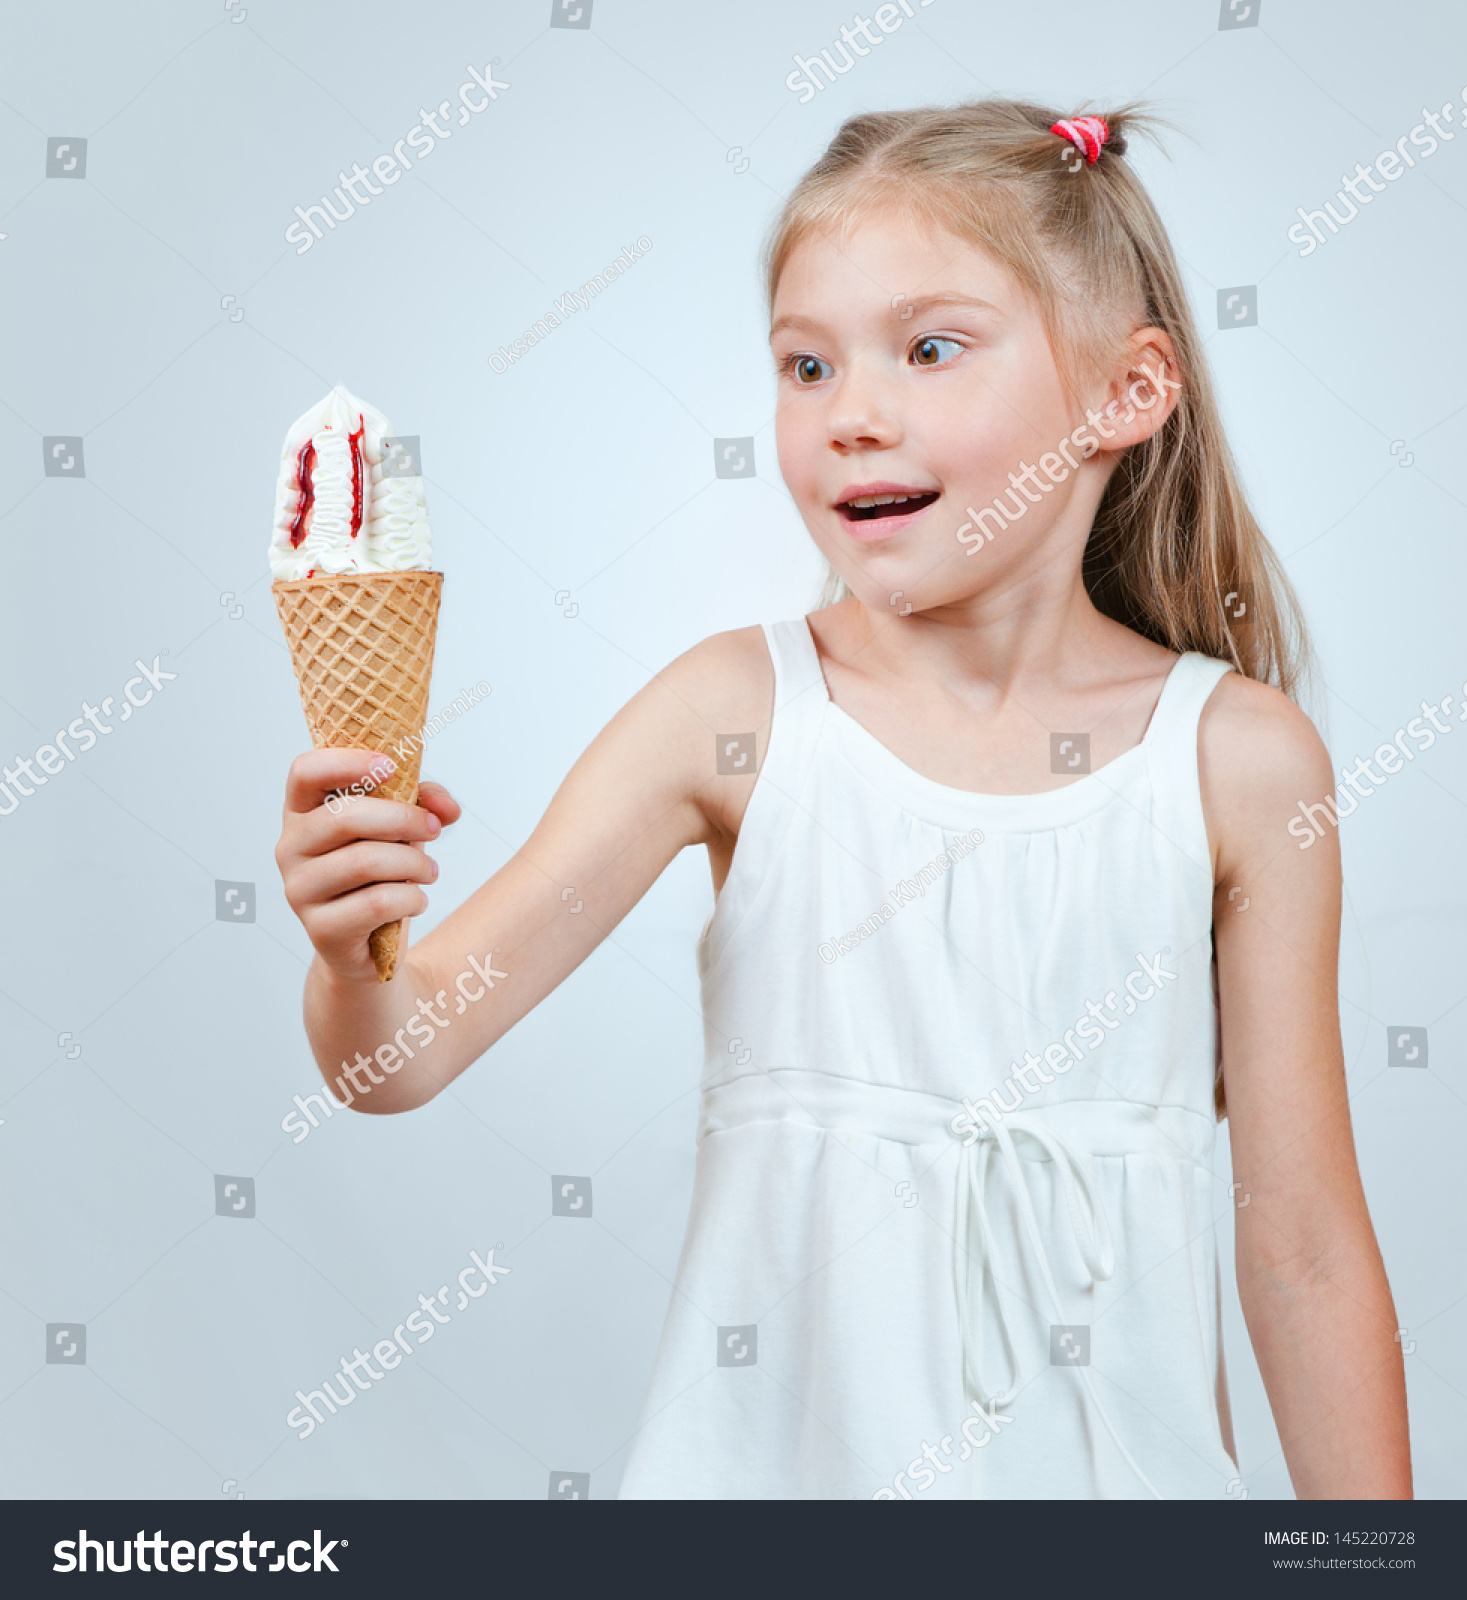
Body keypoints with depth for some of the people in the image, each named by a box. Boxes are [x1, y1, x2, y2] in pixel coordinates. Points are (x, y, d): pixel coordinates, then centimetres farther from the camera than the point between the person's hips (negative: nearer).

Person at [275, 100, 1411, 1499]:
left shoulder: (1238, 760, -9)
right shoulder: (734, 711, -11)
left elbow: (1302, 1237, -3)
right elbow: (403, 1056, -14)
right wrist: (355, 953, -34)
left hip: (1106, 1443, 1)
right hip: (778, 1443, 0)